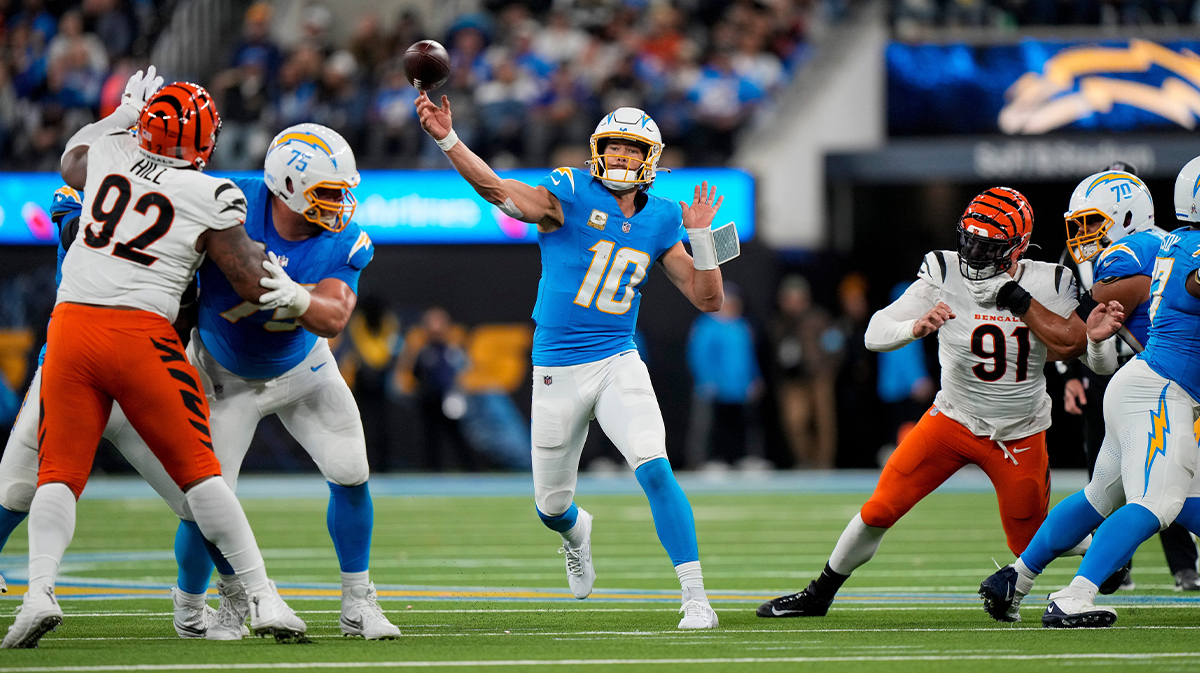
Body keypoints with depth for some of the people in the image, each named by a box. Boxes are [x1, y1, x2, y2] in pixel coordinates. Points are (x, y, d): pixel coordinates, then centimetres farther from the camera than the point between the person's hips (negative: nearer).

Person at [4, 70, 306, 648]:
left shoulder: (109, 153, 9)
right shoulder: (209, 199, -2)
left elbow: (71, 164, 35)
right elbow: (256, 287, -1)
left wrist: (120, 115, 45)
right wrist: (242, 230, 15)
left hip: (71, 324, 3)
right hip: (141, 335, -3)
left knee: (59, 473, 7)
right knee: (198, 471, 5)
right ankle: (262, 597, 3)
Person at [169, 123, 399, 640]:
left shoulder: (343, 245, -20)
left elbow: (334, 318, -33)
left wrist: (295, 297, -52)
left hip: (301, 369, 3)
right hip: (225, 376, -3)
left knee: (350, 474, -7)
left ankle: (358, 604, 9)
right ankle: (191, 603, 16)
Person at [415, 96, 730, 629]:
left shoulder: (660, 222, 3)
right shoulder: (570, 196, -8)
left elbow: (709, 300, 6)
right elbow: (500, 192, -24)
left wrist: (701, 236, -10)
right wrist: (446, 140, -39)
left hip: (618, 364, 1)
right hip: (558, 373, -1)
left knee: (655, 471, -22)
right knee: (552, 506, 11)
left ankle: (695, 599, -17)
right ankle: (576, 531, 50)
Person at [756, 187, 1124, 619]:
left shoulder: (1045, 284, -10)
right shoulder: (945, 275, -14)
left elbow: (1071, 345, -20)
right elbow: (875, 335, -17)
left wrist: (1019, 300, -28)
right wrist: (917, 326, -38)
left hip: (1019, 437, 0)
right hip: (954, 418, 1)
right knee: (879, 512, -6)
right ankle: (819, 596, 14)